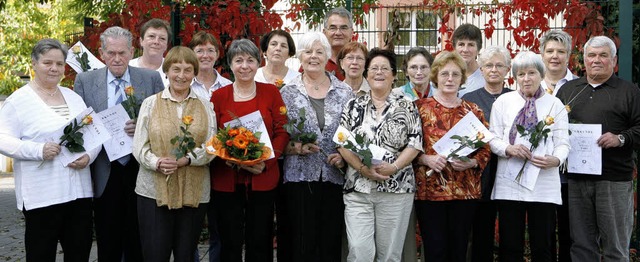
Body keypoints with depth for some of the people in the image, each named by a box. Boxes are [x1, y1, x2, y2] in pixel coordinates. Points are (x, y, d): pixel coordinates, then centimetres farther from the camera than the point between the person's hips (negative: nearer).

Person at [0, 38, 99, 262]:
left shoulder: (74, 97, 14)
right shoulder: (18, 100, -3)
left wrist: (89, 156, -5)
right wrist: (39, 150, -21)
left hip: (79, 191, 5)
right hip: (41, 195, -5)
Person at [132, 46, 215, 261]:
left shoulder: (205, 106, 9)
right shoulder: (150, 103, 6)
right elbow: (139, 147, 1)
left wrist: (186, 159, -17)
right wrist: (157, 162, -19)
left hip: (194, 192, 1)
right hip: (154, 190, -1)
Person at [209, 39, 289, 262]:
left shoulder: (271, 92, 3)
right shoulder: (218, 96, 3)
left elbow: (282, 132, 0)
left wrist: (266, 162, -13)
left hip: (263, 179, 0)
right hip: (226, 181, 0)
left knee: (260, 243, 8)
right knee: (230, 244, 9)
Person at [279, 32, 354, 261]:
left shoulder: (344, 92, 8)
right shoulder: (288, 93, 5)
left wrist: (344, 155, -8)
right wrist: (295, 148, -15)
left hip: (335, 176, 1)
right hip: (300, 176, -1)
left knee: (332, 242, 5)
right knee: (302, 242, 0)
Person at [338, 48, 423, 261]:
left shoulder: (406, 107, 5)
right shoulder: (353, 106, 8)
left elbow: (415, 143, -1)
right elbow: (342, 143, 2)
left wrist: (393, 167, -15)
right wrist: (363, 168, -13)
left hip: (396, 189, 0)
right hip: (358, 189, 1)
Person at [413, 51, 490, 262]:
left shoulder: (473, 111, 10)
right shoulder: (420, 108, 3)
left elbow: (485, 150, 10)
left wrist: (470, 163, -9)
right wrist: (426, 159, -16)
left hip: (465, 191, 2)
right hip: (429, 190, -2)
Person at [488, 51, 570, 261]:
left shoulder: (555, 104, 9)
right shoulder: (503, 102, 8)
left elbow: (563, 142, 4)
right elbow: (493, 139, 6)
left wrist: (555, 160, -17)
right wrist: (509, 149, -14)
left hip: (544, 183, 0)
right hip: (509, 183, 0)